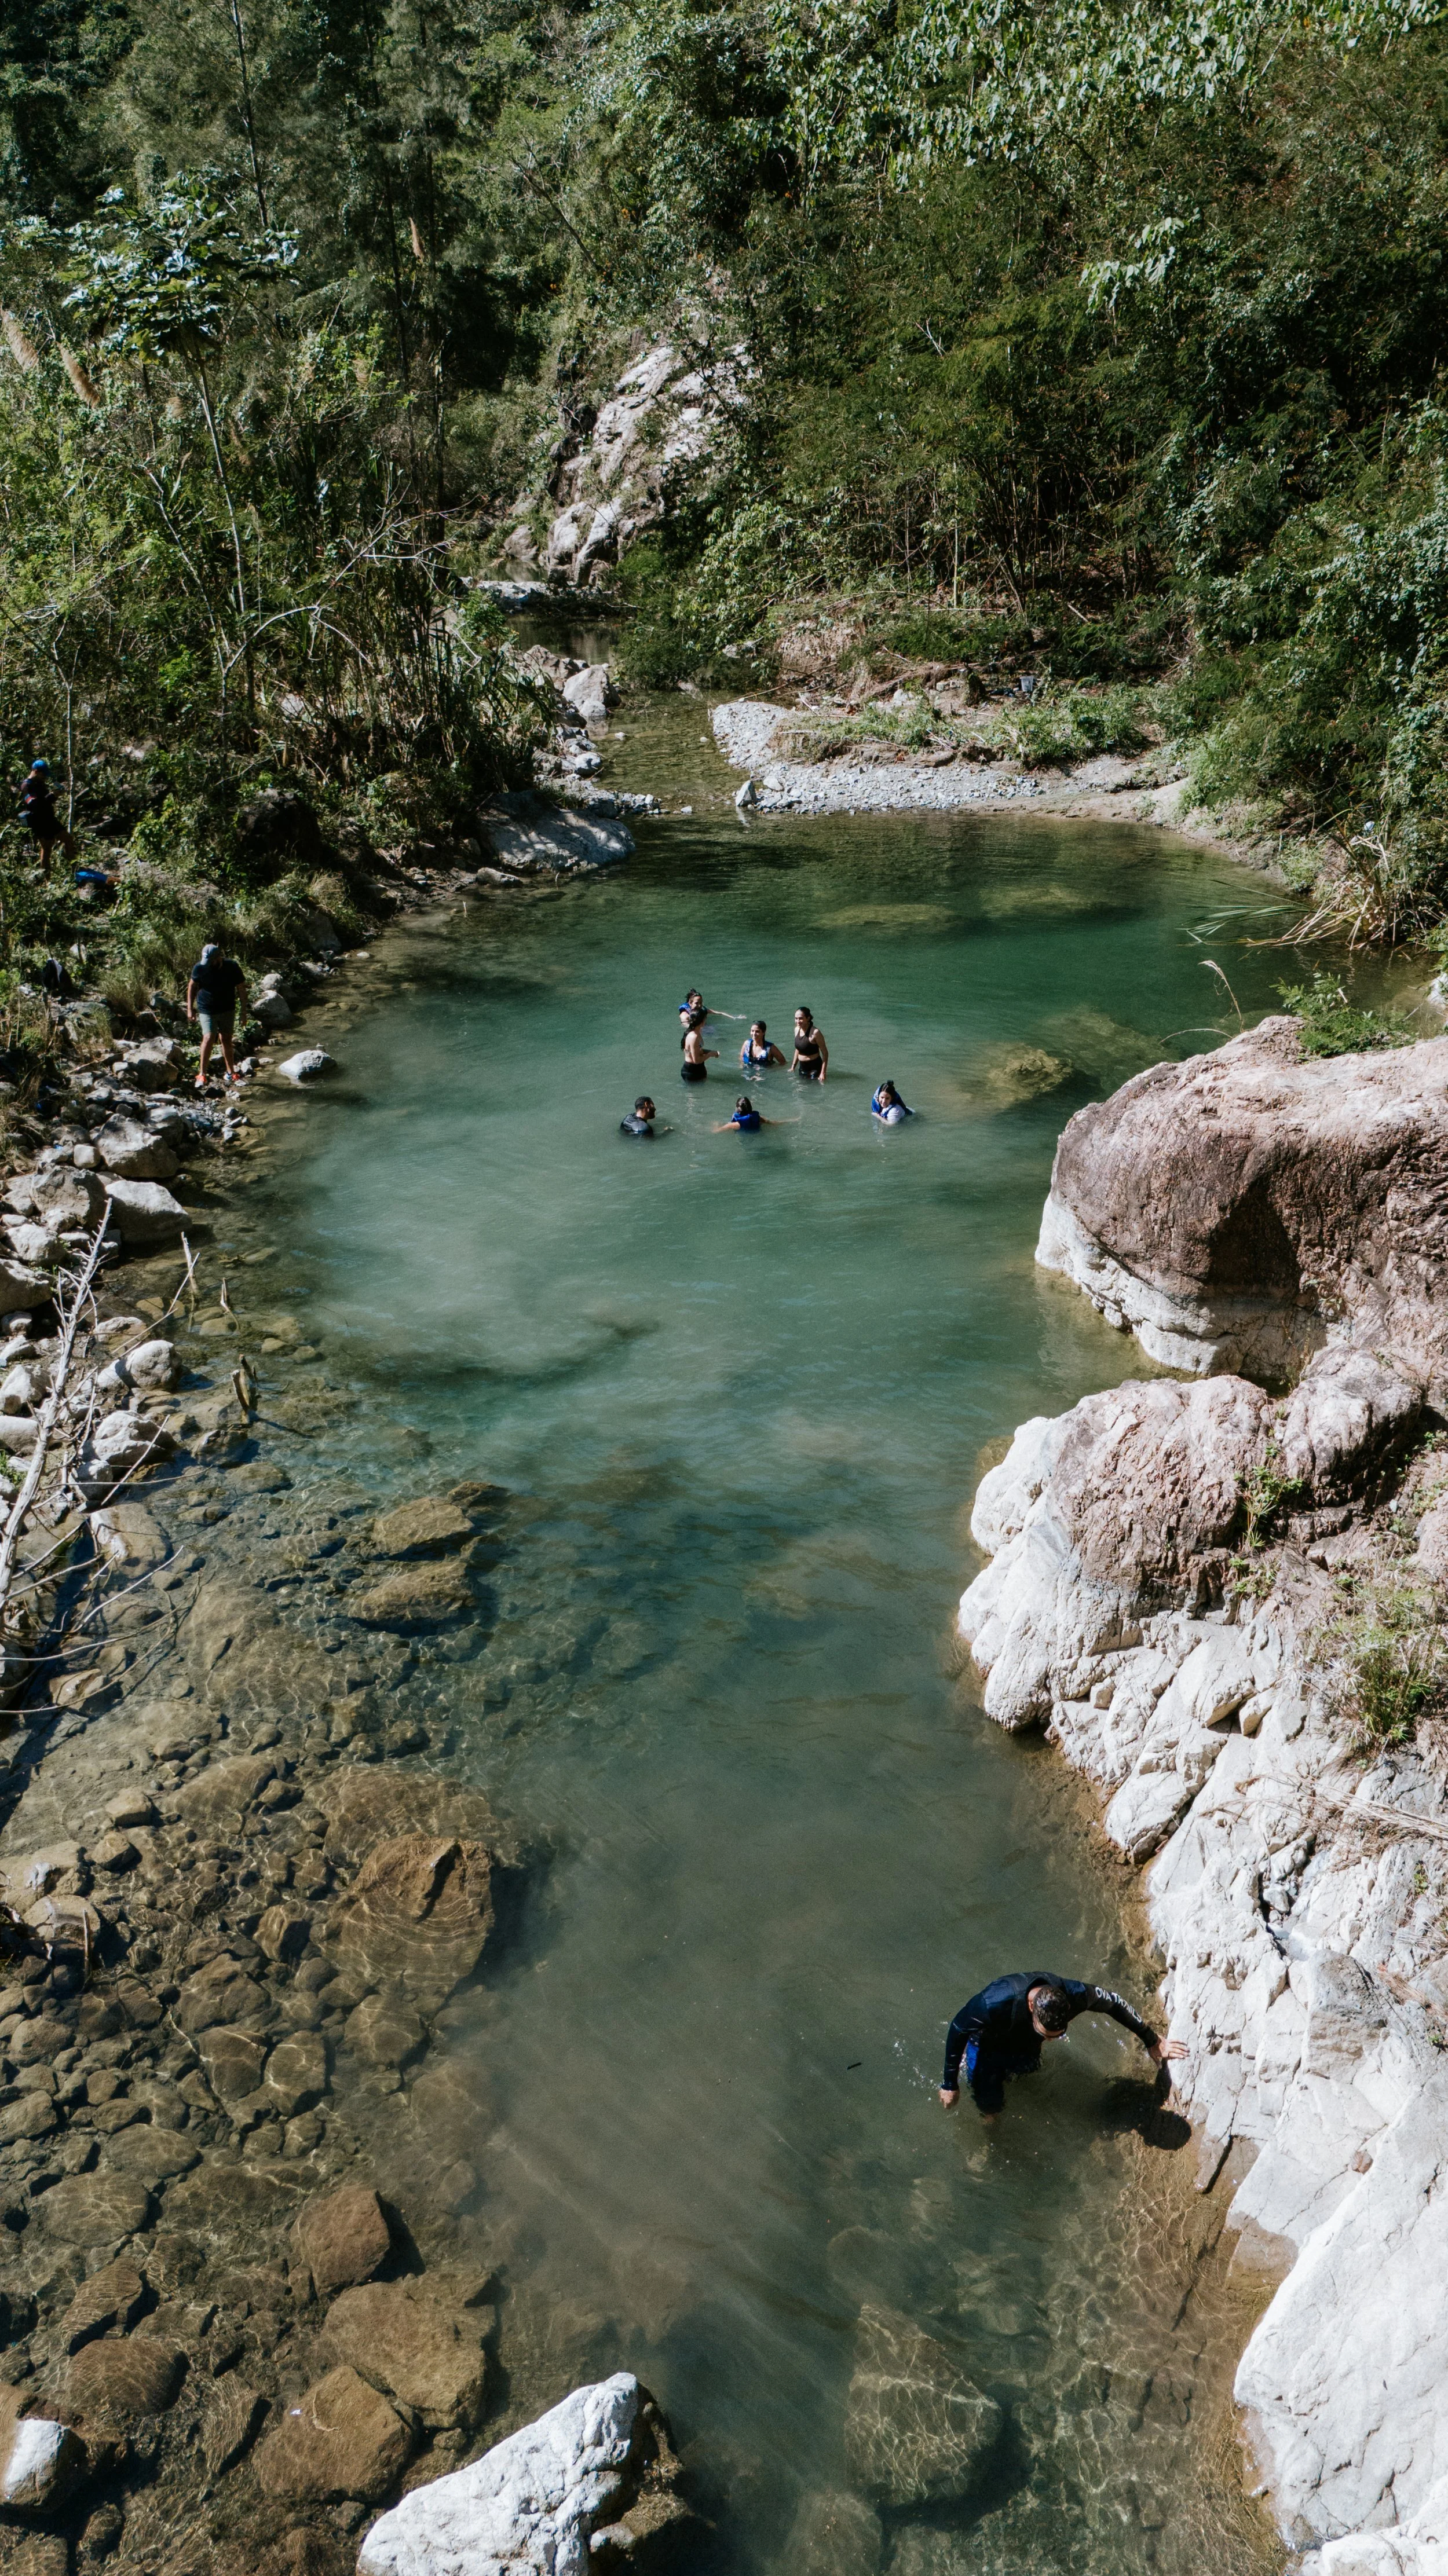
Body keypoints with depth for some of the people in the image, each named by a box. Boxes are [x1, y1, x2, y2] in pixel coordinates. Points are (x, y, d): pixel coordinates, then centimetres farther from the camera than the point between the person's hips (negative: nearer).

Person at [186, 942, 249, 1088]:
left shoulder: (232, 967, -13)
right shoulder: (200, 968, -13)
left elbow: (241, 988, -3)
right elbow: (192, 986, 1)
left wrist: (244, 1010, -1)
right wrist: (190, 1008, -2)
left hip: (227, 1010, 2)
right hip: (207, 1010, -2)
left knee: (226, 1040, 12)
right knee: (208, 1038, -16)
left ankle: (230, 1072, 28)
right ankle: (202, 1075, -12)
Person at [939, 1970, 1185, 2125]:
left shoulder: (1074, 1995, -38)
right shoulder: (994, 2003, -48)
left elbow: (1113, 2003, -16)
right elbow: (957, 2031, -30)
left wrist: (1152, 2041, -6)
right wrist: (950, 2084, -21)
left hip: (1026, 2048, 4)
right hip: (988, 2046, -4)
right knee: (991, 2107, -2)